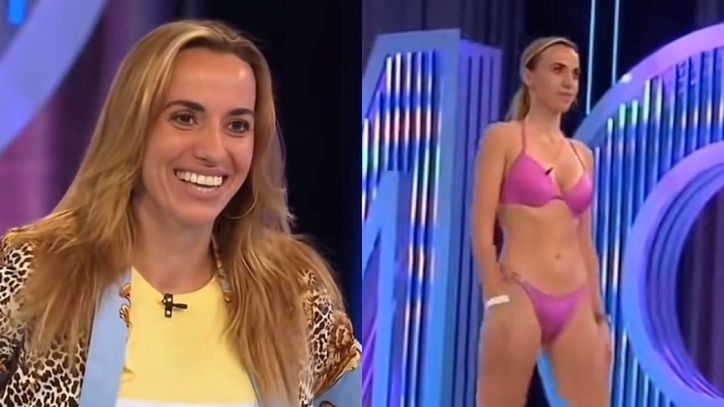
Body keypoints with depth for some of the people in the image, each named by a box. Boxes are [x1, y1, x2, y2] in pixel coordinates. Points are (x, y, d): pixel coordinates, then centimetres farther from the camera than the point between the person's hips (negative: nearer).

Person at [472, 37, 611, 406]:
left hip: (575, 306, 6)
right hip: (520, 298, -5)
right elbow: (482, 230, -6)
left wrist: (599, 314, 14)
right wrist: (497, 302, -14)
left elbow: (585, 243, 18)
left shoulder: (582, 155, 17)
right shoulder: (504, 138, 1)